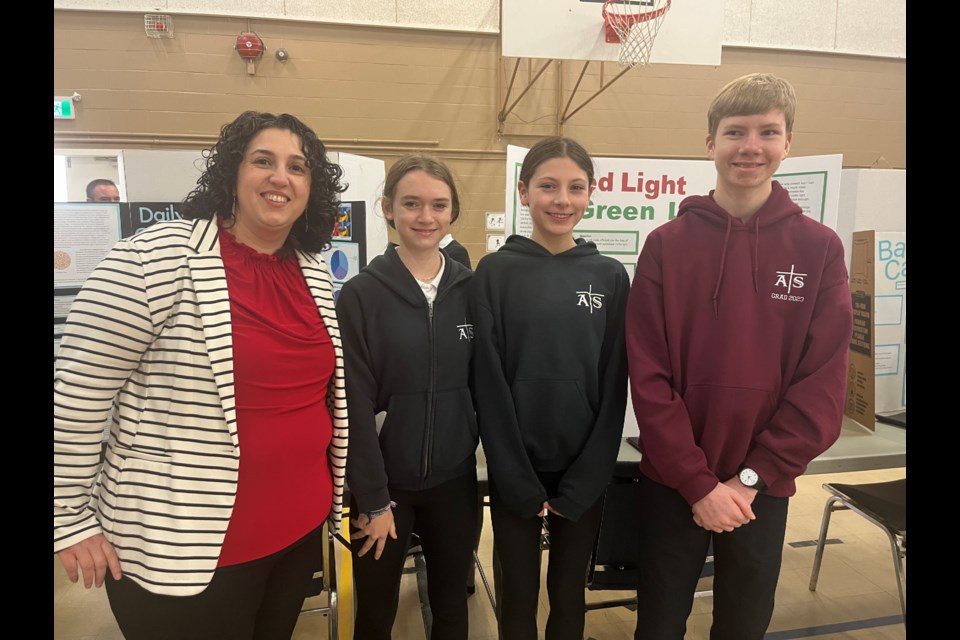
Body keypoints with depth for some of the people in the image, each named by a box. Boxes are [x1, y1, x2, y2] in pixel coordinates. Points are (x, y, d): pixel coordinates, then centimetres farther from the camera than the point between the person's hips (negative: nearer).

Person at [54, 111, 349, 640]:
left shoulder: (314, 273, 3)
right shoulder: (156, 260, -16)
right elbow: (77, 392, -12)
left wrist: (335, 487, 17)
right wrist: (70, 518, -7)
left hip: (300, 526, 6)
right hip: (185, 547, -6)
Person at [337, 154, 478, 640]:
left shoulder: (473, 290, 0)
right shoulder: (360, 295, -10)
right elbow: (355, 407, -11)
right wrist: (374, 499, -11)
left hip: (454, 480, 3)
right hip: (384, 483, -2)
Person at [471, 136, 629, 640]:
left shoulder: (610, 276, 0)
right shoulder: (495, 272, -5)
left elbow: (613, 386, -1)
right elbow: (489, 383, -8)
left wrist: (580, 484, -6)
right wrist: (520, 481, -10)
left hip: (584, 471, 2)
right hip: (514, 470, -1)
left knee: (569, 593, 17)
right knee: (517, 594, 13)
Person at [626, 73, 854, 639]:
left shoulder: (820, 248, -2)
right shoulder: (667, 245, -5)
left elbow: (824, 382, -5)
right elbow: (649, 376, -9)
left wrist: (754, 476, -10)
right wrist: (698, 482, -13)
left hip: (763, 489, 1)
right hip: (673, 483, -1)